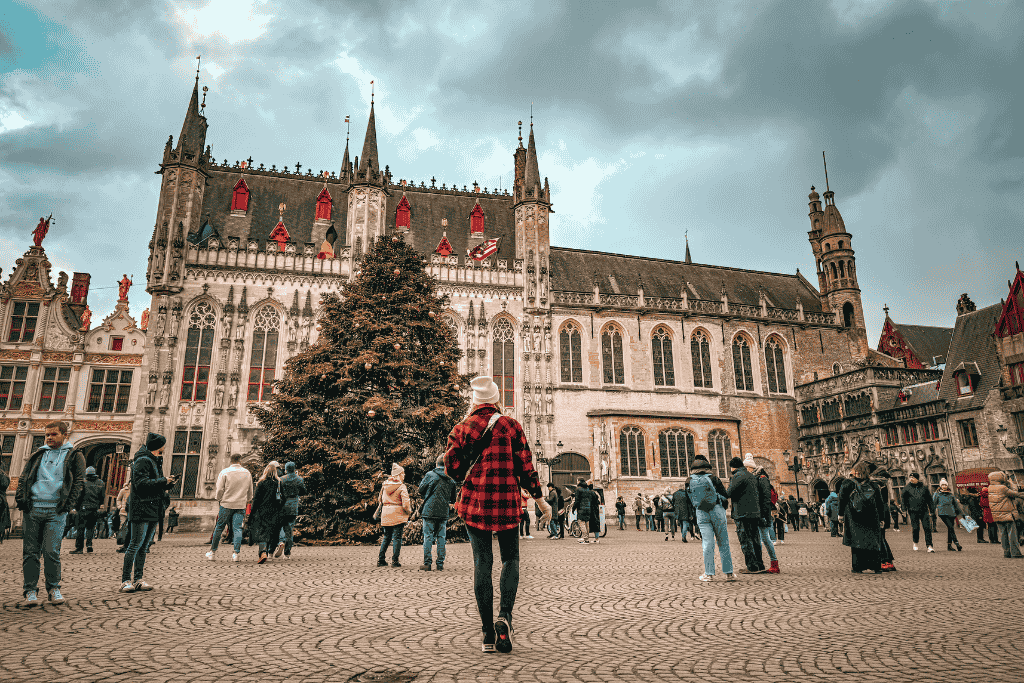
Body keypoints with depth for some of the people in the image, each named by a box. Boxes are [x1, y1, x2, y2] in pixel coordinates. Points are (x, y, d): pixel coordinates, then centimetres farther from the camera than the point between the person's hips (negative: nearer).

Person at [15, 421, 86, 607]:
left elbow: (79, 481, 3)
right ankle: (30, 591, 8)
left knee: (51, 551, -7)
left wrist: (67, 504, -7)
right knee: (30, 551, 2)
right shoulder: (37, 455, 19)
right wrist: (20, 499, -1)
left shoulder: (74, 456, 9)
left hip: (56, 510, -3)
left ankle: (54, 588, 9)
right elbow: (23, 478, 15)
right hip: (32, 509, 3)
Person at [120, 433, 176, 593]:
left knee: (144, 546, 9)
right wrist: (164, 481, -14)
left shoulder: (152, 460, 22)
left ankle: (138, 580, 12)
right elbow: (141, 483, -19)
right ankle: (126, 581, -4)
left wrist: (168, 483, 10)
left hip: (152, 510, 10)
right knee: (136, 544, -9)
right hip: (141, 509, -10)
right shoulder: (143, 460, -8)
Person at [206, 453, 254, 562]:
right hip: (241, 505, 2)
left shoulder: (224, 472, -4)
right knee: (237, 528, 1)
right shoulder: (247, 473, 8)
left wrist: (219, 500, 13)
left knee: (219, 527, 11)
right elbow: (250, 492, 16)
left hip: (226, 504, -2)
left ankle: (212, 551, 21)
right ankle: (236, 553, -7)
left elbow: (219, 490, -5)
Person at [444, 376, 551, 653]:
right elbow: (525, 467, -2)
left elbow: (451, 466, -2)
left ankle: (488, 634, 7)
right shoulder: (511, 426, 0)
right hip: (507, 502, -1)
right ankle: (504, 615, -7)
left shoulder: (462, 427, 4)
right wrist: (541, 501, 7)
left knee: (482, 562, 7)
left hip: (474, 503, 1)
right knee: (510, 558, 14)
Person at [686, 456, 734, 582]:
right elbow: (725, 496, 2)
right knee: (723, 543, 6)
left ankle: (709, 574, 1)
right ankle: (729, 573, 8)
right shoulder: (713, 478, -1)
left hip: (701, 514, 1)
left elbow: (689, 501, 9)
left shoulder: (689, 482, 3)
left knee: (707, 543, 2)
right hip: (717, 511, -1)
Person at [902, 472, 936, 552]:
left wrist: (932, 510, 11)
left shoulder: (924, 487, 8)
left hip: (924, 511, 1)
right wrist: (904, 510, 8)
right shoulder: (907, 488, 5)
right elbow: (904, 500, 11)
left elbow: (930, 499, 14)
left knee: (927, 528, -6)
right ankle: (915, 543, 23)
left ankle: (929, 546, -4)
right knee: (915, 528, 0)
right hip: (913, 512, -1)